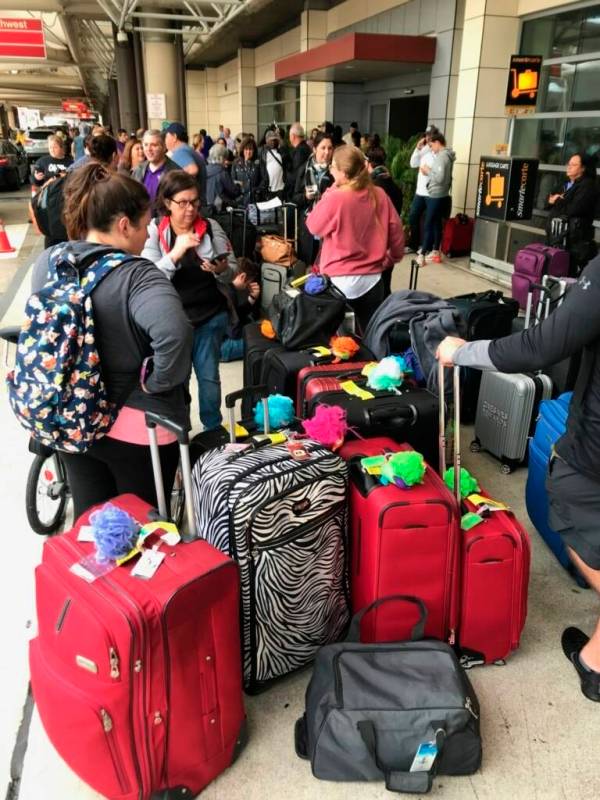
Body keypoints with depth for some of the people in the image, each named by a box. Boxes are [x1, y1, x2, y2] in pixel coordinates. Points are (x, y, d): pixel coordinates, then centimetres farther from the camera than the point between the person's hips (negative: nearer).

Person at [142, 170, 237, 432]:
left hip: (211, 316, 1)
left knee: (209, 375, 8)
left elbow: (233, 271, 2)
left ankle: (213, 429, 25)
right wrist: (176, 252, -29)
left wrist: (222, 269, -20)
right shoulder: (153, 231, -6)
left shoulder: (211, 227, -2)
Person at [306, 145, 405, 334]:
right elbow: (396, 228, 8)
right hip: (372, 279, 4)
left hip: (340, 280, -4)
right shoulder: (379, 195, 0)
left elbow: (313, 227, 0)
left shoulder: (335, 198, -15)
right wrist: (395, 255, 25)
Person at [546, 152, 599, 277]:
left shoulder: (588, 185, -4)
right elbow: (548, 203, 19)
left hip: (574, 237, -8)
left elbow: (574, 209, -17)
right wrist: (551, 201, -4)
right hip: (558, 235, 8)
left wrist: (557, 202, -1)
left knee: (569, 272, -13)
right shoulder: (566, 185, 23)